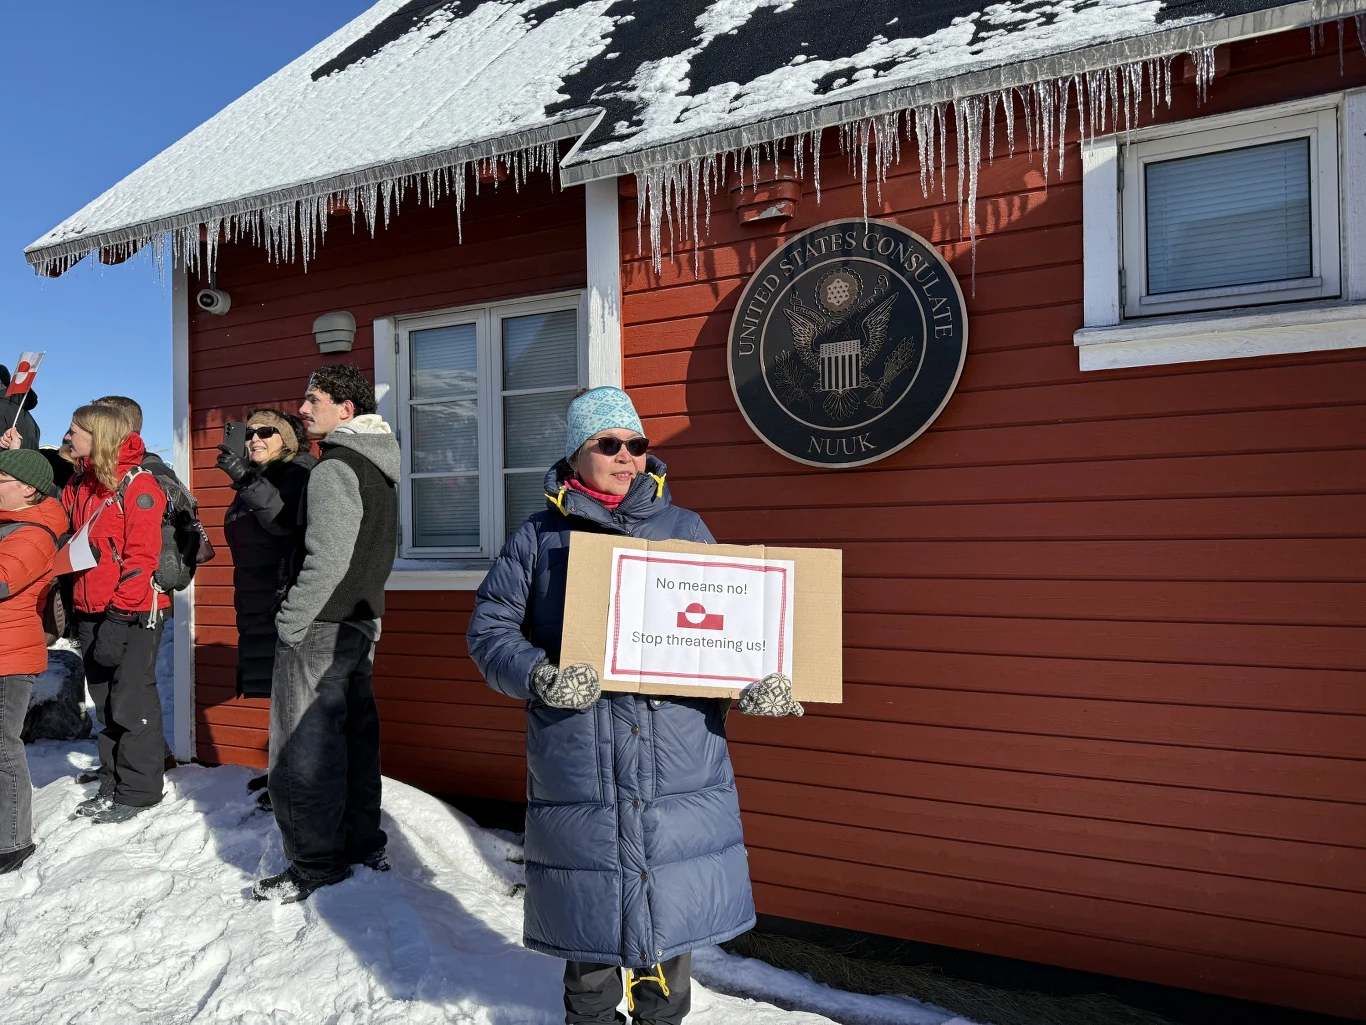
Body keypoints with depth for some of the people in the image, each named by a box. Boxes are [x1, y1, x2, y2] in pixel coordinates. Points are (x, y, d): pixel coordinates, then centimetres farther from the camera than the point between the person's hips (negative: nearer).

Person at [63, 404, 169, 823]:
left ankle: (138, 790, 10)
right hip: (91, 612, 8)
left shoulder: (137, 484, -11)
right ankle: (113, 784, 24)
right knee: (106, 702, 14)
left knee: (132, 702, 0)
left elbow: (141, 557, -16)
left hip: (132, 613, -7)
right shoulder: (77, 486, 13)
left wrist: (121, 616, -20)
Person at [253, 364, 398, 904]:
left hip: (321, 626, -10)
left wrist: (288, 622, -15)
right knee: (354, 734, 16)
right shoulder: (379, 469, 14)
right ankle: (363, 844, 26)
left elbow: (326, 560, -23)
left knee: (304, 747, 0)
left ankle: (315, 863, 8)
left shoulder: (334, 468, -16)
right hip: (362, 622, 10)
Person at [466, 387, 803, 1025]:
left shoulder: (685, 529, 10)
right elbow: (490, 628, 3)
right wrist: (540, 677, -16)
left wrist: (760, 681, -8)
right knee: (591, 902, 11)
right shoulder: (538, 538, 6)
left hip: (680, 754, 2)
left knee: (676, 901, 12)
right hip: (580, 757, -1)